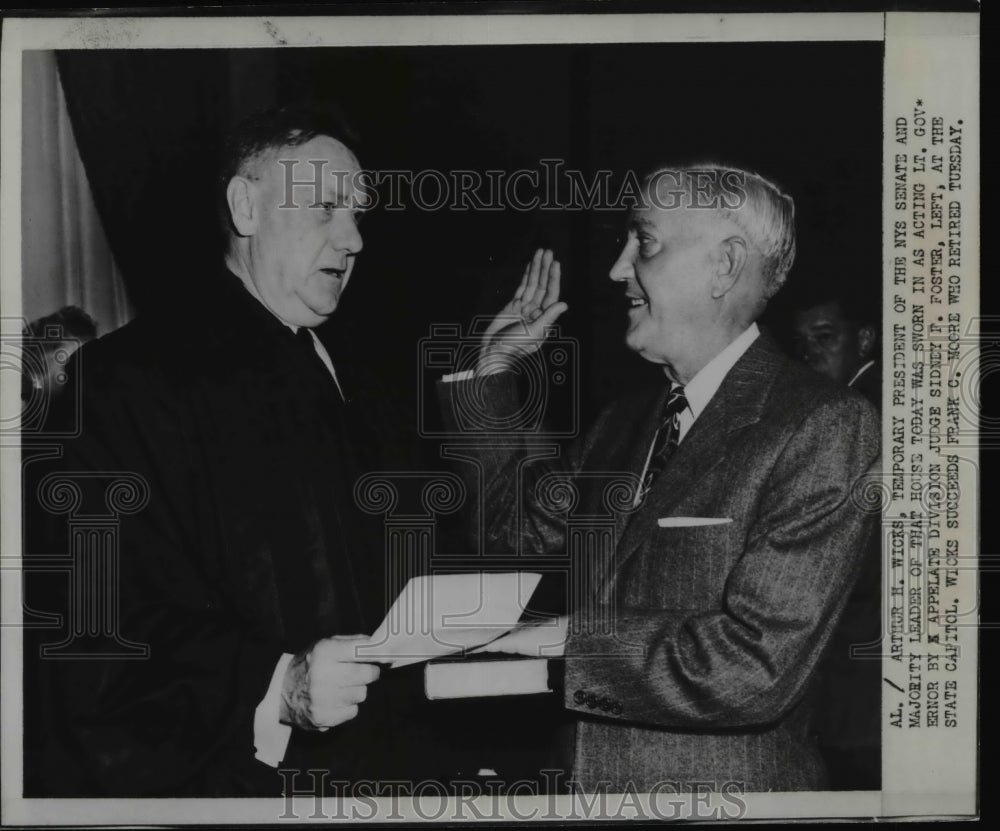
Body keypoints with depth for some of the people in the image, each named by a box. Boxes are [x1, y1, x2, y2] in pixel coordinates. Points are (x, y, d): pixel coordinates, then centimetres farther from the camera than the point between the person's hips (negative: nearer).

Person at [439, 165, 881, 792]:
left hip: (729, 787, -6)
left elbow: (757, 665, -24)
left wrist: (567, 640, -20)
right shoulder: (625, 422, 7)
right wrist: (493, 372, 10)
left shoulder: (828, 427, -17)